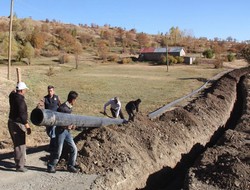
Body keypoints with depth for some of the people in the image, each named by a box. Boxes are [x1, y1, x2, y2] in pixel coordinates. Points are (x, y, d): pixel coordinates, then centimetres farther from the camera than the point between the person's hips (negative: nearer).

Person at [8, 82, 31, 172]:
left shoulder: (13, 96, 5)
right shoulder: (20, 100, -21)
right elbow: (22, 114, -27)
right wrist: (27, 126, -24)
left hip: (12, 123, 10)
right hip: (18, 124, -10)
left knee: (17, 144, 20)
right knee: (20, 145, -3)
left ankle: (19, 162, 31)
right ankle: (20, 166, 1)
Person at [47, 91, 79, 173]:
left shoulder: (70, 108, 9)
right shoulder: (62, 108, -17)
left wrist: (71, 126, 5)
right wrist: (65, 126, -24)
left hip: (67, 131, 8)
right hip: (60, 131, -8)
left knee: (73, 148, 4)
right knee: (58, 151, -1)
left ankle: (70, 166, 18)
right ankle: (51, 166, 19)